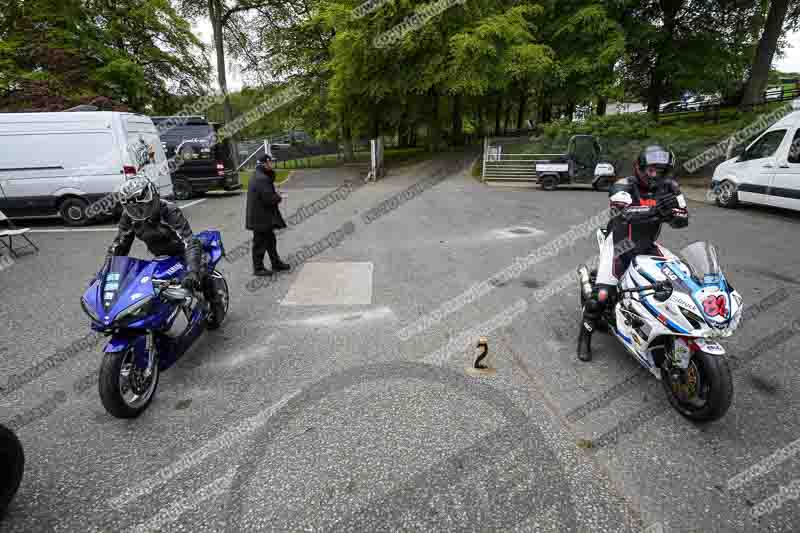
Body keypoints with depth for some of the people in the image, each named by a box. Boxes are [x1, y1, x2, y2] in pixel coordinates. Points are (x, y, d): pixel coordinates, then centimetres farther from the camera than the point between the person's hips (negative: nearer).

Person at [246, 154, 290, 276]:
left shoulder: (258, 176, 13)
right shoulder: (262, 179, -22)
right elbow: (269, 198, -26)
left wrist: (276, 195, -4)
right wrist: (279, 197, -8)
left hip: (264, 217, 11)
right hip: (261, 218, -11)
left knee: (270, 240, 20)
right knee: (260, 243, 1)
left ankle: (276, 263, 32)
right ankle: (258, 268, 13)